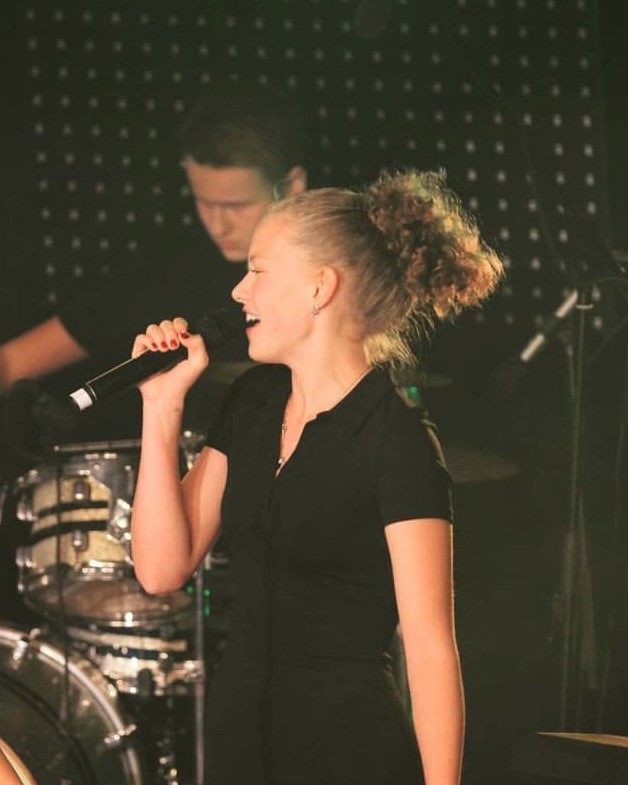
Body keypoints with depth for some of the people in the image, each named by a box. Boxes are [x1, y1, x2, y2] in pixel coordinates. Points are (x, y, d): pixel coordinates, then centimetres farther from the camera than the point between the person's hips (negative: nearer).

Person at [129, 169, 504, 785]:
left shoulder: (395, 444, -15)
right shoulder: (252, 402, 7)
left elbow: (431, 648, -18)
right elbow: (163, 568, 3)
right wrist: (162, 407, -4)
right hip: (238, 735, 7)